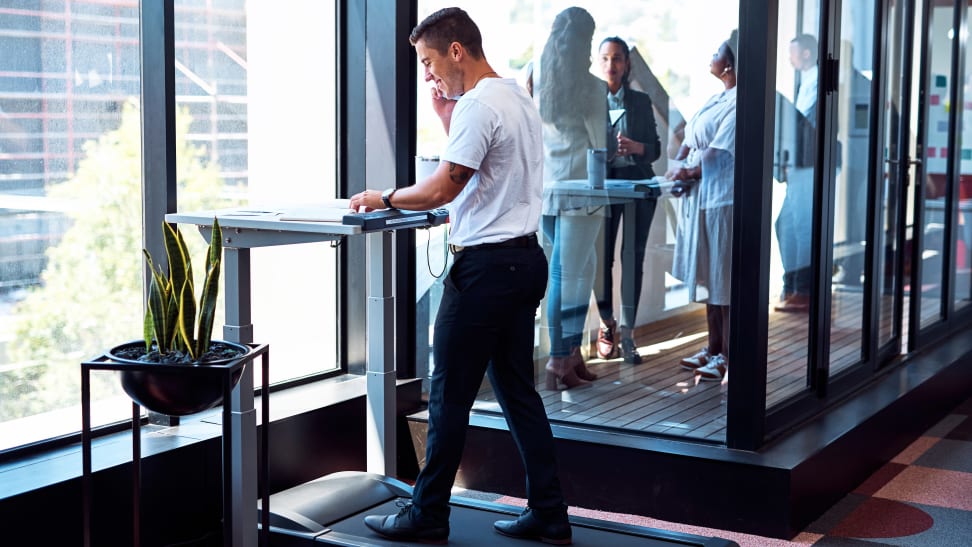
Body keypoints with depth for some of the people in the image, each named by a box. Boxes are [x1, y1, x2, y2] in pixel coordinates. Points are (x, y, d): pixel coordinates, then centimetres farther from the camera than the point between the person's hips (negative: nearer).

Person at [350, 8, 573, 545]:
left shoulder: (478, 105, -14)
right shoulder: (518, 97, 16)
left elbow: (441, 189, -17)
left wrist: (383, 197, -3)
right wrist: (446, 116, 16)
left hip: (486, 265, -10)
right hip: (525, 259, 10)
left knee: (449, 394, -1)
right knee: (517, 389, 13)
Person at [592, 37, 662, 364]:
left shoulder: (641, 101, 10)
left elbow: (655, 148, 8)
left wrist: (637, 147, -13)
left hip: (637, 183, 1)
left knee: (633, 259, 0)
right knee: (601, 257, -5)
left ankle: (626, 334, 7)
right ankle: (607, 323, 18)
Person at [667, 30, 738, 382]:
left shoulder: (740, 103, -15)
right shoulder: (717, 99, 15)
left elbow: (719, 153, -19)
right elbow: (690, 138, 15)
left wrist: (688, 173, -7)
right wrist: (678, 167, -1)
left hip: (724, 200, -10)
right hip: (702, 198, 10)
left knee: (725, 282, -3)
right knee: (711, 278, 15)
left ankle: (727, 357, 4)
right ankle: (713, 348, 24)